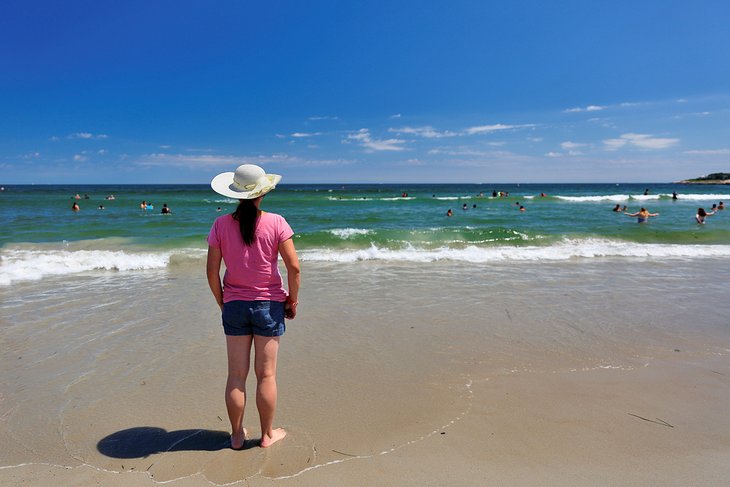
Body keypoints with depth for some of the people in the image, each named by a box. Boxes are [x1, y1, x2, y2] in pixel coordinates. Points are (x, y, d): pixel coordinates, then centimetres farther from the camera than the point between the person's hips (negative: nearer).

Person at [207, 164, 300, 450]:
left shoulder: (221, 225, -4)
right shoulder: (276, 223, -10)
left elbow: (212, 271, -3)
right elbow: (294, 267, -13)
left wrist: (222, 303, 10)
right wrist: (293, 300, 1)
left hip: (234, 306, 2)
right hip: (269, 305, -2)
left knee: (236, 375, 12)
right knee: (266, 374, 9)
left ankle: (236, 435, 25)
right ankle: (268, 434, 24)